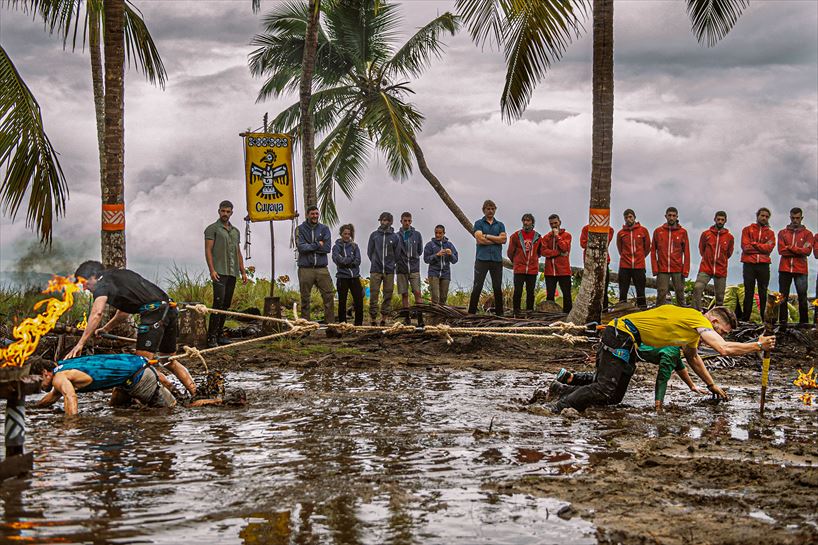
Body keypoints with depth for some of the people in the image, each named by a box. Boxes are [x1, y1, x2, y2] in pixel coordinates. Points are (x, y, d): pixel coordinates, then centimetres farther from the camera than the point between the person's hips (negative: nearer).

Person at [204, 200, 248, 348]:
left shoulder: (235, 231, 20)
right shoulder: (212, 229, 0)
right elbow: (208, 250, -7)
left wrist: (243, 272, 16)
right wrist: (212, 270, -18)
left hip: (232, 273, 7)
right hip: (219, 273, -7)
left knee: (226, 305, 6)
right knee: (219, 303, -15)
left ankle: (219, 335, 11)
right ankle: (211, 337, -16)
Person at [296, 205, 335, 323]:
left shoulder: (324, 229, 9)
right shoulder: (300, 229, 3)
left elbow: (327, 248, -4)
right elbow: (301, 247, -11)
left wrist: (309, 247, -7)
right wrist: (318, 245, -7)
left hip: (322, 268, 2)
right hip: (305, 268, -1)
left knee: (329, 296, -4)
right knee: (305, 299, 4)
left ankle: (330, 323, 0)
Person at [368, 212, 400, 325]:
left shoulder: (395, 237, 6)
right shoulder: (374, 235, 6)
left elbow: (397, 254, 11)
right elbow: (369, 252, 11)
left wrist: (390, 264, 8)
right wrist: (376, 262, 10)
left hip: (389, 271, 1)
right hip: (375, 270, -1)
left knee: (388, 295, 0)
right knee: (374, 294, -5)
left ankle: (384, 318, 5)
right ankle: (372, 318, -1)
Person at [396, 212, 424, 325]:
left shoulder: (417, 235, 6)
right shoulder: (397, 236, 3)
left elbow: (420, 251, 14)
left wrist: (413, 258, 4)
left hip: (414, 269, 0)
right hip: (401, 269, 0)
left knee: (417, 293, -8)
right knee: (404, 294, 3)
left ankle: (420, 317, -8)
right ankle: (406, 318, 8)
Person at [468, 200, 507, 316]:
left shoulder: (500, 225, 15)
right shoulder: (479, 223, 6)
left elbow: (503, 239, -1)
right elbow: (480, 240, -10)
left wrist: (487, 236, -5)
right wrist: (496, 240, -3)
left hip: (497, 259, 3)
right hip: (482, 258, -3)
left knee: (498, 288, 6)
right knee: (477, 287, -7)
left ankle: (499, 312, 12)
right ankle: (471, 312, -6)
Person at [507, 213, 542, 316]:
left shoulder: (538, 237, 5)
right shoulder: (516, 236, 0)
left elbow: (540, 252, 19)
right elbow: (510, 252, 9)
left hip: (533, 269, 2)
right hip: (519, 269, -2)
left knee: (530, 292, 6)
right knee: (518, 291, -5)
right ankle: (516, 311, 3)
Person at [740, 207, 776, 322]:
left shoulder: (770, 233, 14)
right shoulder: (747, 230, 10)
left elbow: (769, 248, -4)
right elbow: (745, 247, -4)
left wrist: (754, 244, -7)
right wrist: (762, 247, -6)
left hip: (763, 265, 1)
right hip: (749, 265, -1)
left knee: (763, 293, 1)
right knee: (748, 293, 1)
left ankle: (765, 319, 1)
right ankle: (745, 319, 1)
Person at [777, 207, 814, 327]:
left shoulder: (807, 234, 9)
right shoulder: (782, 233, 12)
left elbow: (808, 251, -6)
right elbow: (781, 250, -3)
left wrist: (790, 247, -9)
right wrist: (799, 251, -8)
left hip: (801, 270, -1)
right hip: (785, 269, 1)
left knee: (802, 298, -2)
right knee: (783, 297, 2)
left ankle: (804, 323, 2)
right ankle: (782, 322, 6)